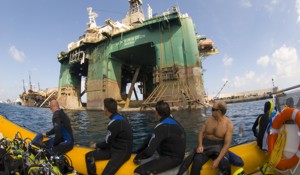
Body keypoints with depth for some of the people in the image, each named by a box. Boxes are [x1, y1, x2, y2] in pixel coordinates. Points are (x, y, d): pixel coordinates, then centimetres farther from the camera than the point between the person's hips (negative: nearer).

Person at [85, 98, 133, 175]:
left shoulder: (115, 123, -22)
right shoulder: (120, 117, 5)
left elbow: (107, 143, -11)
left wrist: (96, 145, 7)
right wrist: (99, 145, 9)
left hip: (122, 153, -9)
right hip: (114, 148, 9)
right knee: (89, 156, 3)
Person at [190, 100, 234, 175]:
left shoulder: (228, 124, -10)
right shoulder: (209, 119, 1)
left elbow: (227, 144, -14)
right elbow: (201, 132, 4)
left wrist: (218, 160, -24)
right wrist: (200, 145, -15)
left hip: (218, 147, -1)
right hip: (205, 145, 2)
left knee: (225, 165, -29)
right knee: (197, 162, -27)